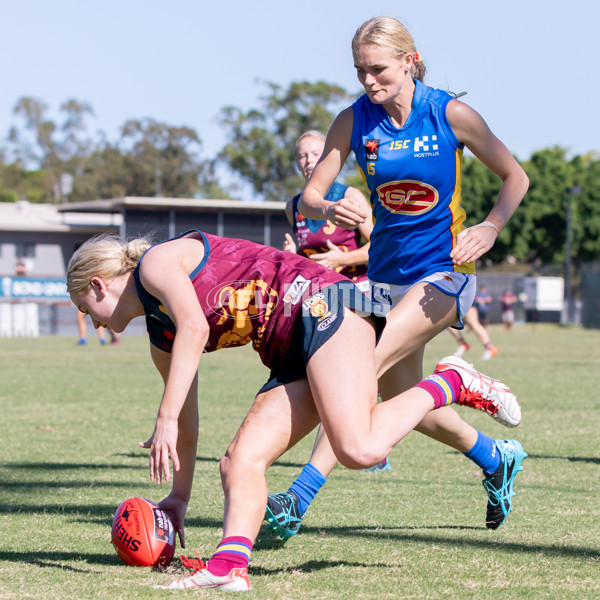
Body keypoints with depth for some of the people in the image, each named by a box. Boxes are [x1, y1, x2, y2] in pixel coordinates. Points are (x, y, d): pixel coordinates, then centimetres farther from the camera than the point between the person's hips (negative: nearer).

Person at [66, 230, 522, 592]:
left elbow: (195, 328, -21)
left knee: (359, 448, -28)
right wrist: (179, 497, 34)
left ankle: (450, 384, -9)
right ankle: (230, 566, -26)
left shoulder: (156, 262, -3)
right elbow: (187, 416, 31)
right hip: (293, 359, 10)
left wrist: (164, 419, -24)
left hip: (321, 307, -10)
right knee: (241, 461, -10)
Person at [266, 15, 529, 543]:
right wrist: (329, 210, -29)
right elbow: (309, 198, -5)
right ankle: (494, 458, 39)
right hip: (386, 274, 5)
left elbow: (515, 177, 0)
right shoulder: (354, 121, -3)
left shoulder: (450, 114, -11)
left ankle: (300, 498, -29)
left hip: (443, 271, -5)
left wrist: (488, 230, -18)